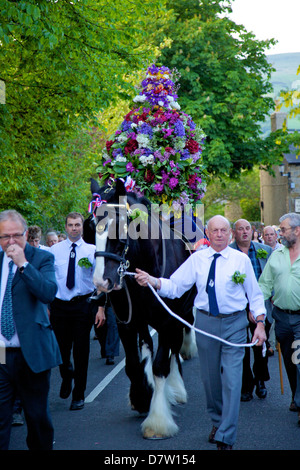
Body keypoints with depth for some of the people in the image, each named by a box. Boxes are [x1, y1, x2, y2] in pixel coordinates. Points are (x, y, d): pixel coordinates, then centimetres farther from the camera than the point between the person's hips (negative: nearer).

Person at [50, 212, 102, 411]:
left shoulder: (92, 250, 0)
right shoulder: (55, 250, 5)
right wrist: (46, 305, 2)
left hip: (83, 305, -1)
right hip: (59, 305, 1)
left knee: (81, 351, 2)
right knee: (62, 349, 6)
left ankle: (78, 396, 14)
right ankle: (67, 376, 39)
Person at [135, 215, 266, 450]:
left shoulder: (241, 259, 0)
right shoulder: (196, 259, 3)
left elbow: (255, 293, 4)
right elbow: (175, 286, -2)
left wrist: (260, 323, -5)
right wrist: (152, 281, -20)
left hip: (234, 324, -2)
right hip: (206, 322, 2)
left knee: (231, 380, -7)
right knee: (210, 377, 13)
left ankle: (226, 438, -1)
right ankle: (217, 421, 37)